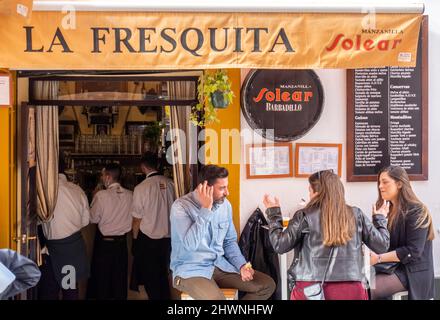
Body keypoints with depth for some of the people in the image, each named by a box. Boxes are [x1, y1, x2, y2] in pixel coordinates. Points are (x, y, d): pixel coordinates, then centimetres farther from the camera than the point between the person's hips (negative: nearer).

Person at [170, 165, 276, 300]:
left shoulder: (225, 205, 3)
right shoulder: (181, 206, -16)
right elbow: (190, 245, -28)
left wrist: (241, 265, -3)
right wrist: (205, 209, -26)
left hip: (219, 264, 7)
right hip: (190, 270, -6)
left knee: (267, 285, -3)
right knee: (215, 297, -37)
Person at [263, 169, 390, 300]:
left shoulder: (305, 216, -3)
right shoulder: (355, 214, 5)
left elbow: (280, 245, -1)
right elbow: (382, 245, 8)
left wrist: (273, 212, 10)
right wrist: (380, 218, 26)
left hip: (311, 288, -2)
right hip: (350, 289, 2)